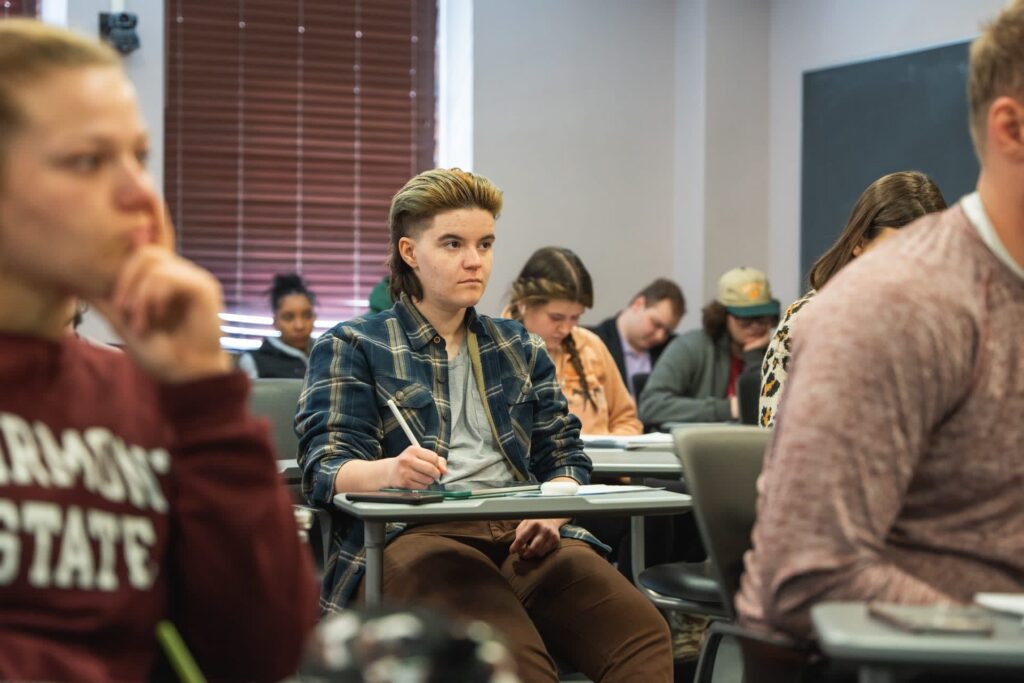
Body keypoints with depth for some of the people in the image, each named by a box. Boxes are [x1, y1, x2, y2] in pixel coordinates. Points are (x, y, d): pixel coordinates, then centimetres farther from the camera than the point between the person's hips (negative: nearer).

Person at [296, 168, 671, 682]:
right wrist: (390, 471, -24)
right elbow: (325, 469, 0)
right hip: (415, 536, -4)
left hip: (525, 536, 5)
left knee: (641, 632, -28)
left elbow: (564, 456, 19)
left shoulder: (518, 347, 26)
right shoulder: (349, 348, 12)